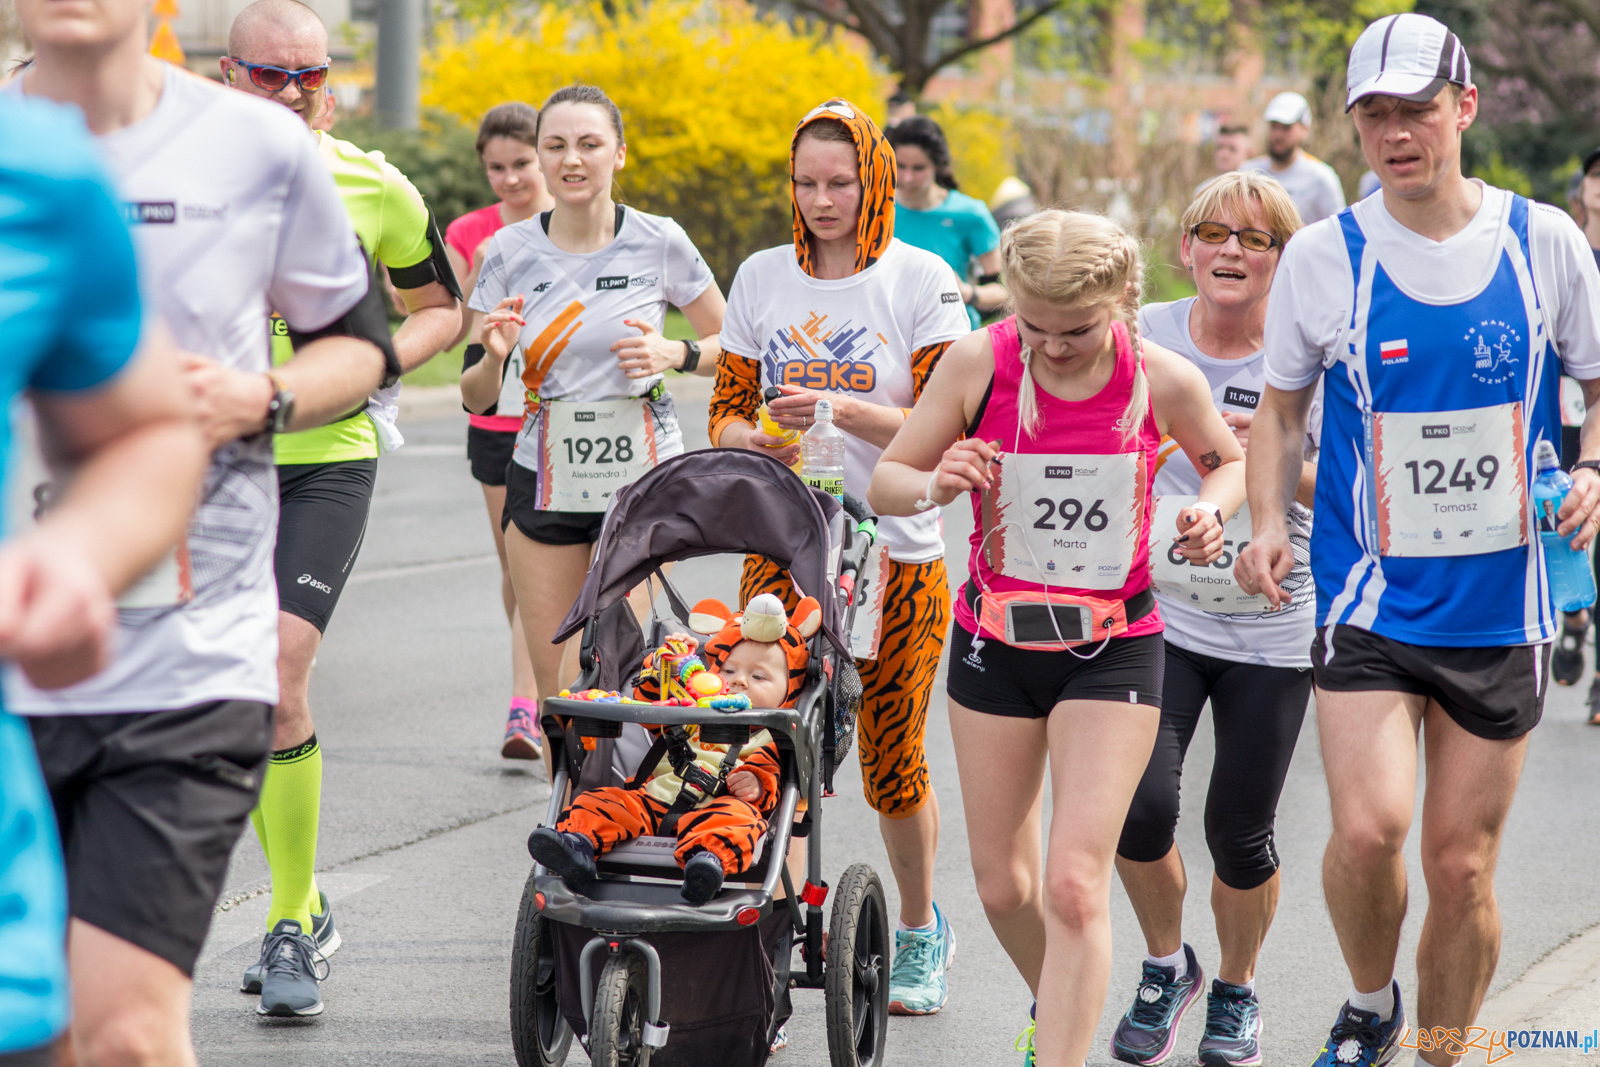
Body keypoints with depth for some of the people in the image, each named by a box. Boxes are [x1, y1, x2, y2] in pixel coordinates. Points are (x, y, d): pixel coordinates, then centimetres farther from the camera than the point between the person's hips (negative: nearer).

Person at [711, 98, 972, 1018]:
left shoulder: (922, 280, -2)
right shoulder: (762, 278, 9)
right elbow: (727, 409, 12)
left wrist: (843, 410, -23)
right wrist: (757, 439, -11)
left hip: (897, 553, -2)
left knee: (893, 760, 3)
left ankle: (923, 932, 24)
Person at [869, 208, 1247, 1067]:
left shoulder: (1163, 382, -12)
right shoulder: (979, 364, -11)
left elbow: (1228, 459, 10)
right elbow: (885, 482, -3)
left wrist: (1211, 510, -12)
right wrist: (934, 486, -25)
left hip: (1112, 650, -2)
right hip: (996, 643, 2)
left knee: (1075, 885, -14)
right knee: (1002, 886, 12)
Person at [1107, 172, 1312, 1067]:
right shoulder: (1142, 338, -1)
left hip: (1272, 631, -1)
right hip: (1157, 615, 1)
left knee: (1240, 832, 3)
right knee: (1140, 805, -13)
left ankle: (1237, 989, 31)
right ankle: (1167, 968, 16)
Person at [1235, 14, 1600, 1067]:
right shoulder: (1323, 257, -3)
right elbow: (1282, 403, 12)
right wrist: (1268, 522, -4)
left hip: (1502, 600, 1)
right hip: (1370, 597, -1)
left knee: (1462, 864, 5)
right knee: (1369, 827, -19)